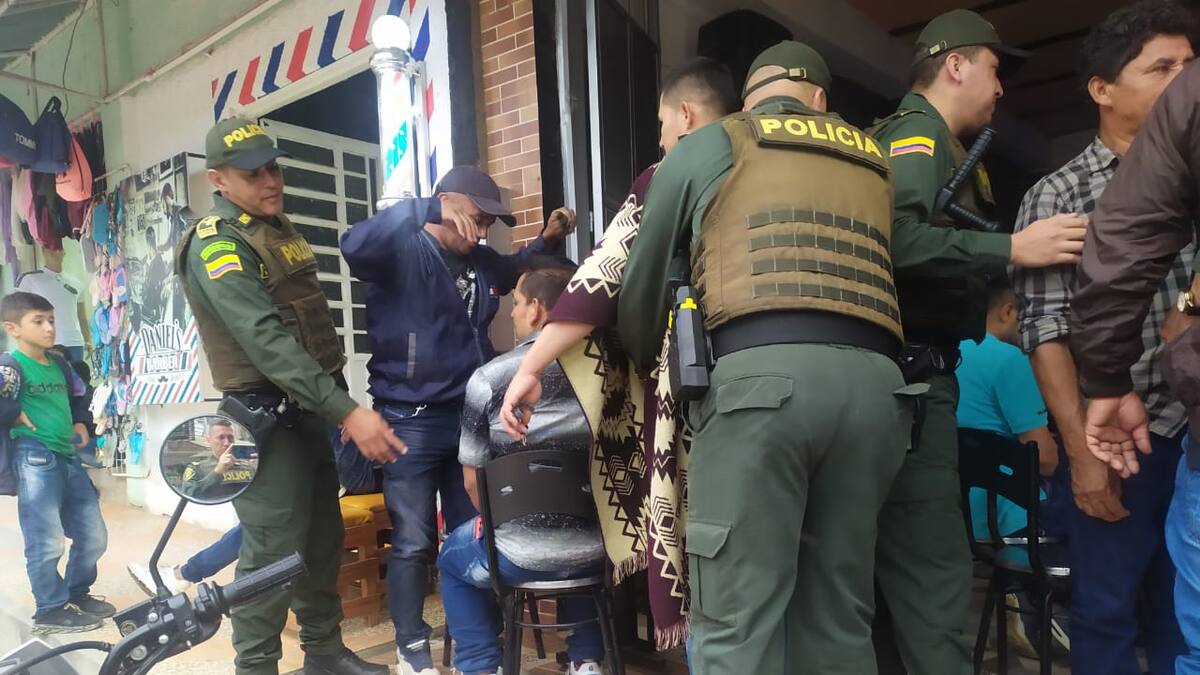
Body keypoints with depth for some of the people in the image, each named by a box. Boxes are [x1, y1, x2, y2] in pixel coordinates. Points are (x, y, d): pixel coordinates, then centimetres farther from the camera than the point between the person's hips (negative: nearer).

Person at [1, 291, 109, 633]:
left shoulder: (59, 364, 12)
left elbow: (78, 397, 27)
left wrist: (81, 423, 11)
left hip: (69, 457, 8)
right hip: (35, 459, -8)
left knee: (94, 535, 13)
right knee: (47, 542, -2)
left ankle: (78, 593, 32)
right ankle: (51, 611, 14)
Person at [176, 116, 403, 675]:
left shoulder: (279, 228, 13)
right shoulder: (217, 245, -14)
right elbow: (266, 340, -27)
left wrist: (339, 404, 15)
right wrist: (346, 411, -33)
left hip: (310, 412, 9)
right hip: (267, 418, -9)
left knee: (323, 539, 16)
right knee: (274, 551, -5)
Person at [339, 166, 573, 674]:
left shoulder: (483, 263, 9)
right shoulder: (402, 254, -10)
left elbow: (516, 271, 30)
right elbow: (355, 245, -31)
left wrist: (548, 241, 12)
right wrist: (426, 209, -35)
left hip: (471, 418, 7)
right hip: (412, 422, -6)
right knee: (414, 541, 4)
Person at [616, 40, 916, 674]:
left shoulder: (708, 144, 18)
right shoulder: (875, 159, 29)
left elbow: (641, 284, 22)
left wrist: (648, 366, 39)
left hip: (760, 375, -4)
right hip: (872, 380, 5)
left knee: (737, 624, -2)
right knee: (839, 615, 14)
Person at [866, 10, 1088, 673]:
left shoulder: (930, 142, 26)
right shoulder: (917, 132, -4)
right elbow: (895, 237, -23)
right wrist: (1011, 248, -17)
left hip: (911, 376, 10)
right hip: (907, 376, -10)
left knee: (898, 570, 14)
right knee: (932, 576, -10)